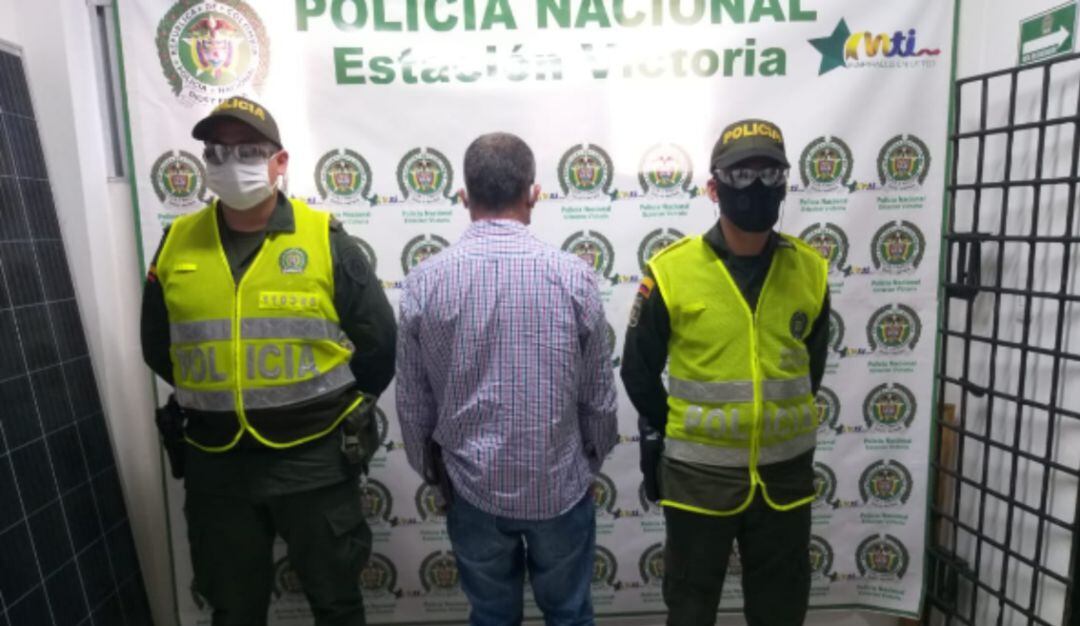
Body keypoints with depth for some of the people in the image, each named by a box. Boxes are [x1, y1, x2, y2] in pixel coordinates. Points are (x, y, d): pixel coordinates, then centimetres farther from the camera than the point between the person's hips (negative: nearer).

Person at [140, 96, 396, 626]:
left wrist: (339, 408, 4)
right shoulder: (177, 243, 1)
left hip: (314, 457, -2)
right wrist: (215, 398, 11)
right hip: (215, 463, 3)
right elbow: (158, 347, 12)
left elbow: (380, 340, -4)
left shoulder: (324, 238, -9)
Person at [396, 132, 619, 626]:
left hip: (473, 487, 1)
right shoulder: (573, 275, -14)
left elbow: (412, 402, -2)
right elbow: (599, 394, -5)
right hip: (560, 484, 0)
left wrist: (431, 468, 16)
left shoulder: (424, 281, -11)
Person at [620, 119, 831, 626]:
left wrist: (787, 425, 13)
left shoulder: (809, 270, -3)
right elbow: (638, 368, -3)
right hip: (698, 475, -3)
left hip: (785, 473, 3)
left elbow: (811, 362, 12)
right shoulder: (672, 270, -14)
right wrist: (661, 437, 4)